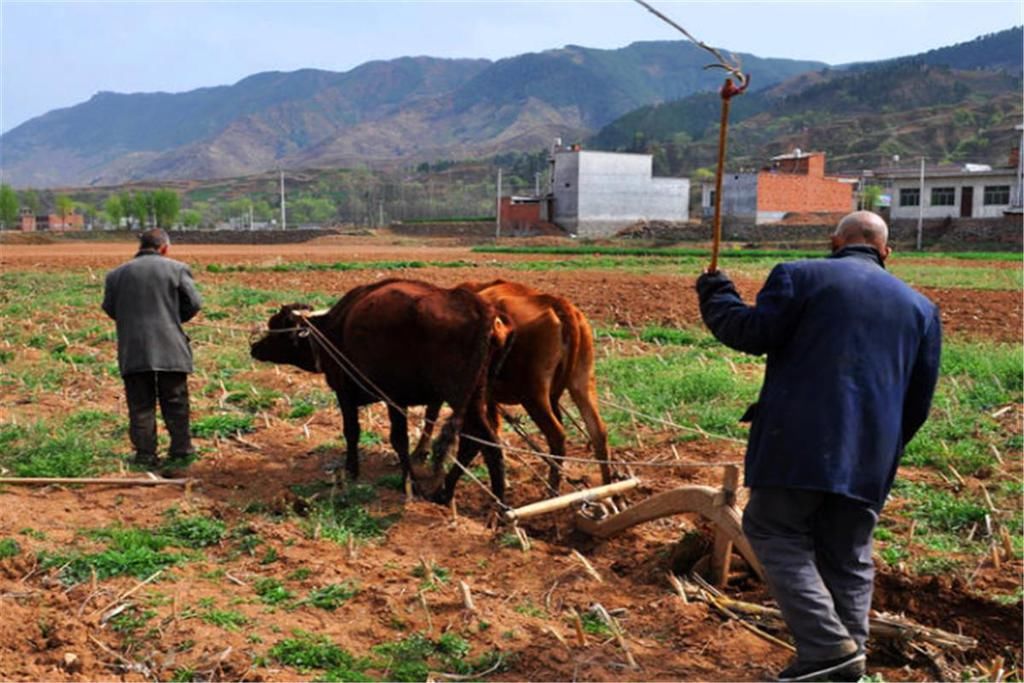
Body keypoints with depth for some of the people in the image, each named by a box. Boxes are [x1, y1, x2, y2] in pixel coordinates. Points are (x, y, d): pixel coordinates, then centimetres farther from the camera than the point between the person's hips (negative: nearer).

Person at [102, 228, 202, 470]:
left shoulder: (117, 274, 6)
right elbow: (194, 303, -3)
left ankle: (145, 454, 8)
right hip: (170, 349, -1)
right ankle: (181, 451, 13)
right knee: (175, 402, 9)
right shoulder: (176, 268, -1)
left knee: (140, 405, 7)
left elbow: (109, 308, 8)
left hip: (133, 352, 2)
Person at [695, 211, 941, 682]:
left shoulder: (800, 275, 2)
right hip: (870, 457, 5)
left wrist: (715, 297, 10)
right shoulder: (920, 306, 17)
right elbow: (919, 399, 17)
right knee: (848, 557, 14)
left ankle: (827, 645, -4)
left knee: (773, 532, 6)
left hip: (799, 442, -5)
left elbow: (753, 333, -8)